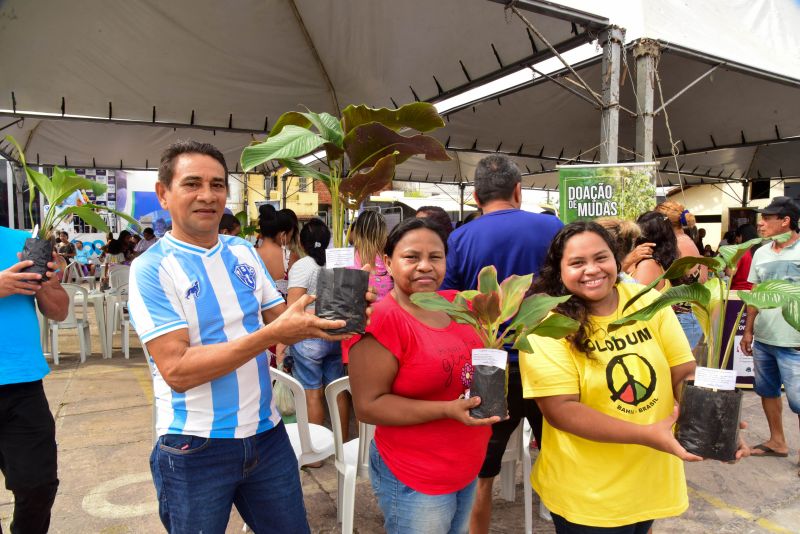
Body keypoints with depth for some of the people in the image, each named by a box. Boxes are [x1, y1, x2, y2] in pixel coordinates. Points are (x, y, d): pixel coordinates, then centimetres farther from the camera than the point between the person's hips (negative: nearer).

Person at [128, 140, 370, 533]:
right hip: (195, 448, -4)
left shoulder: (244, 251, 3)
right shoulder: (152, 268, -12)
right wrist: (271, 333, -28)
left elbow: (282, 326, 4)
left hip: (266, 432, 5)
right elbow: (177, 371, -21)